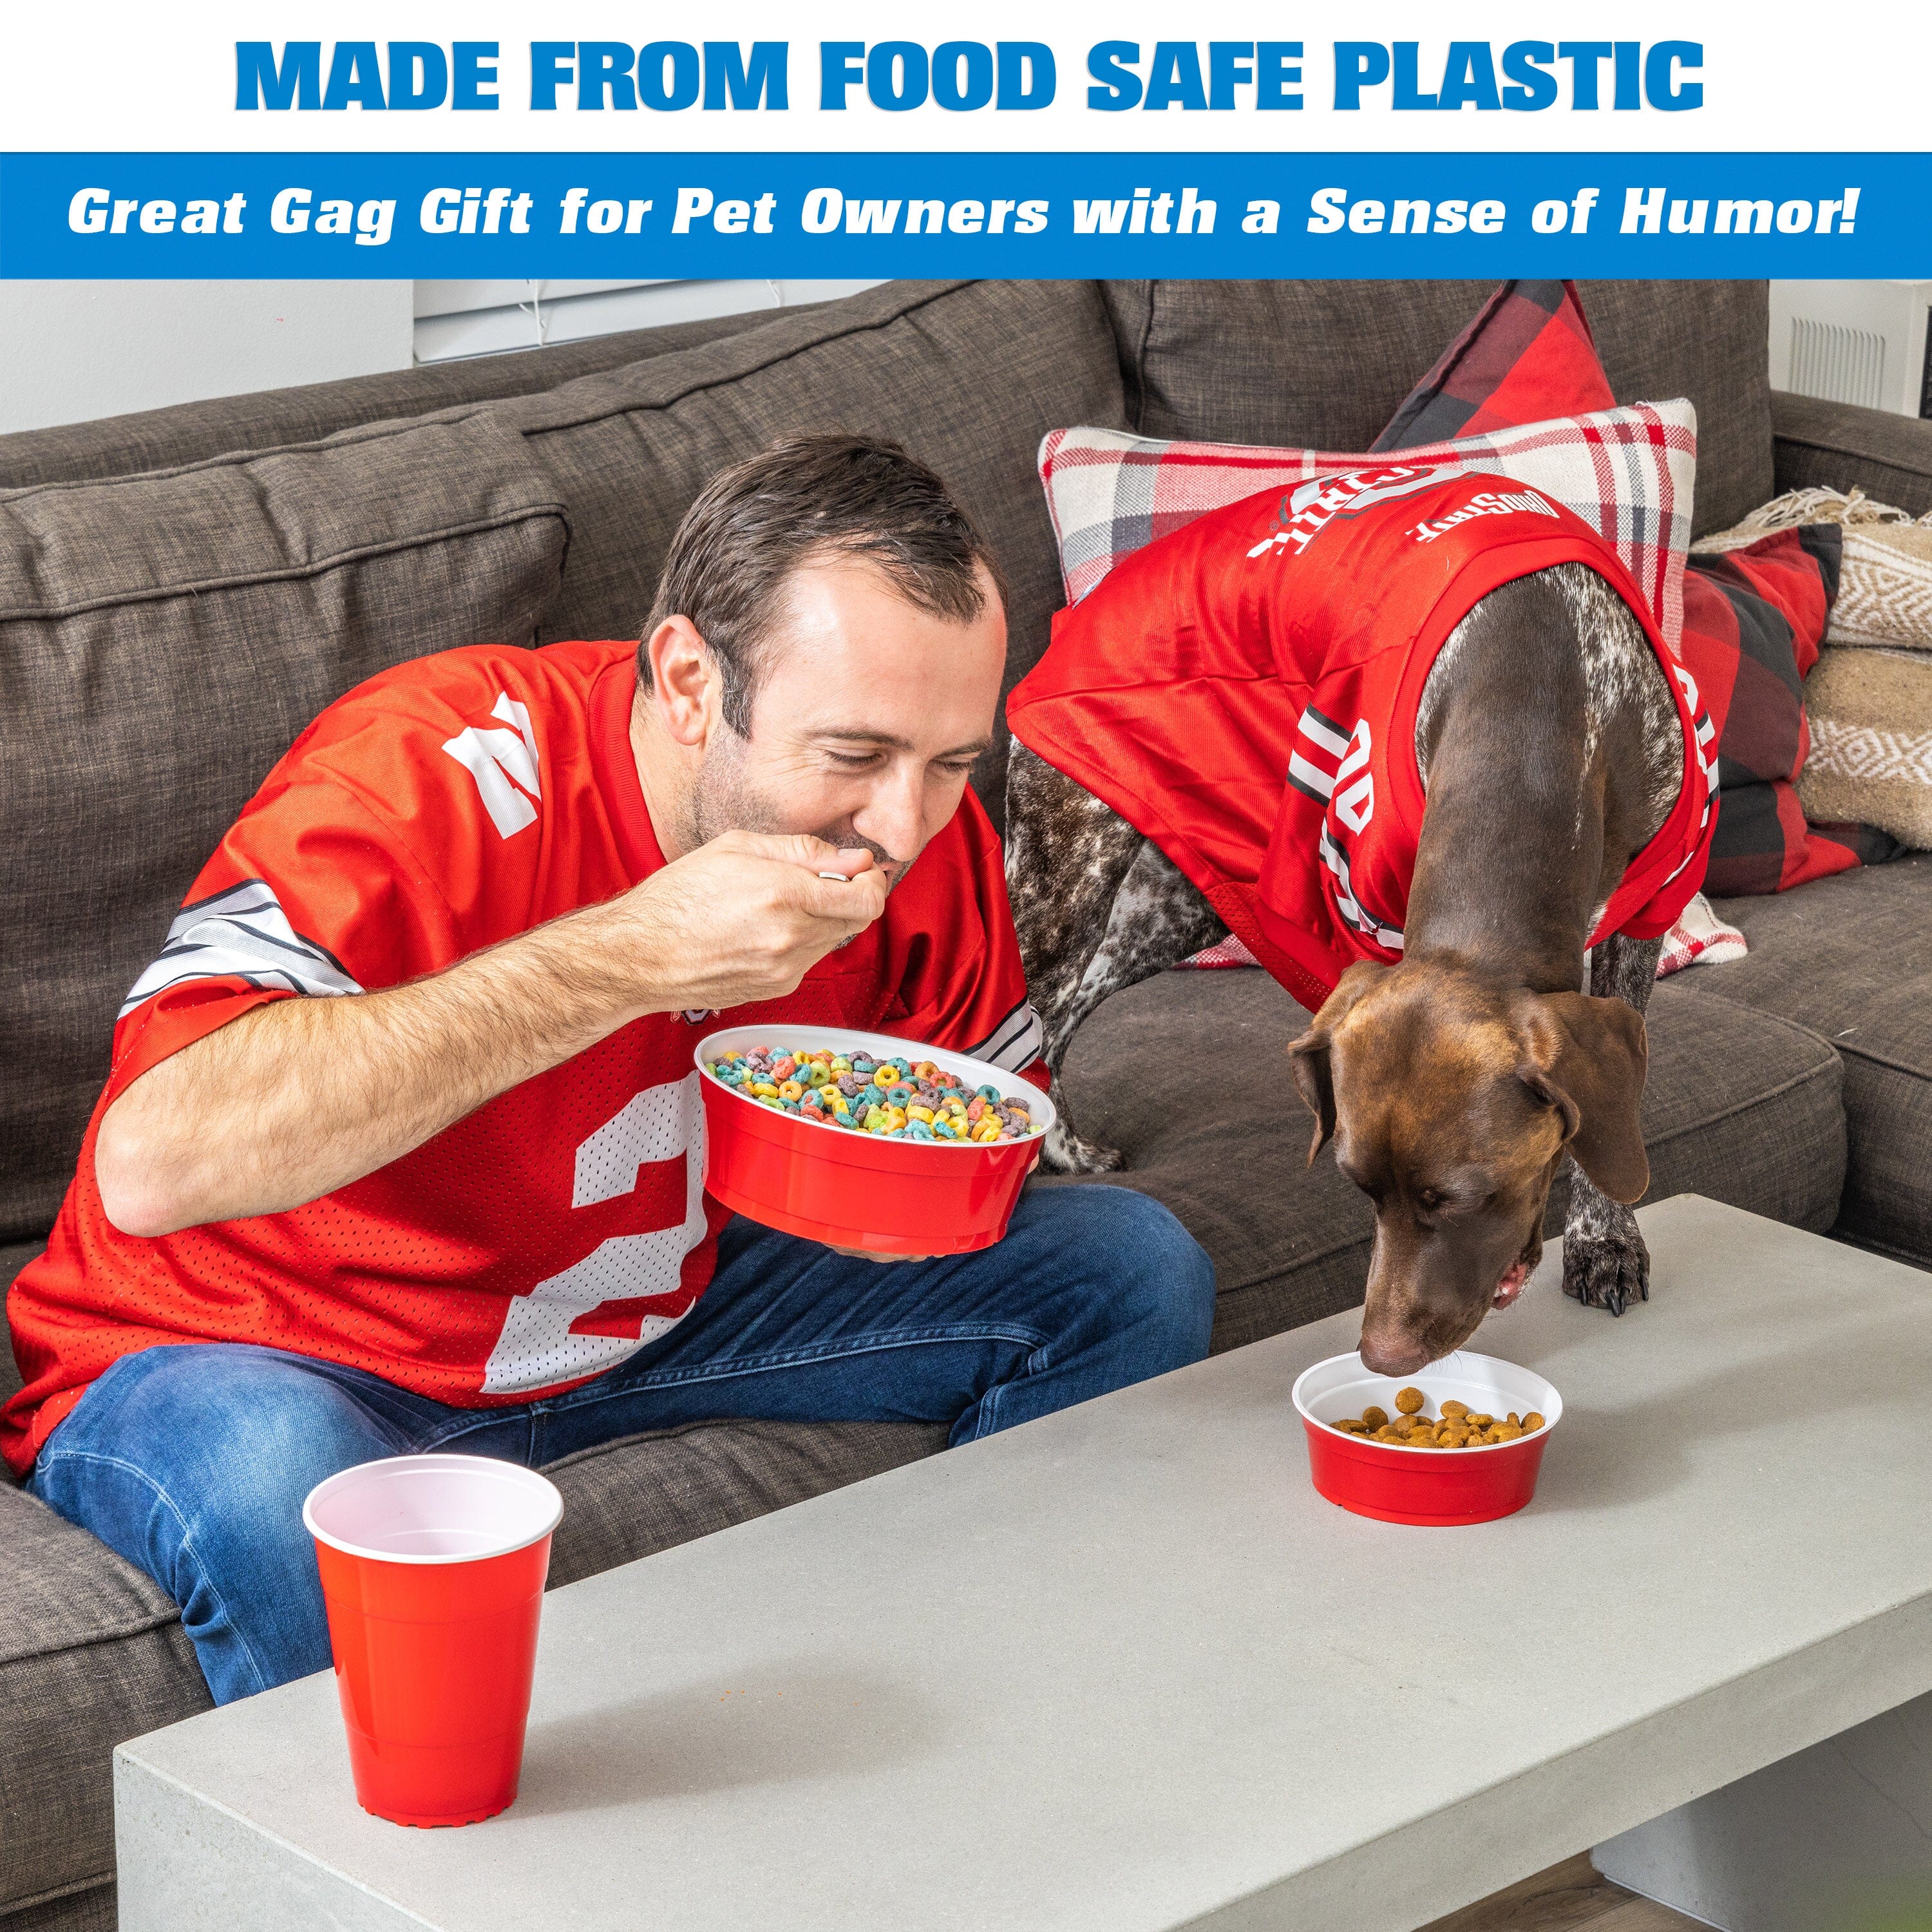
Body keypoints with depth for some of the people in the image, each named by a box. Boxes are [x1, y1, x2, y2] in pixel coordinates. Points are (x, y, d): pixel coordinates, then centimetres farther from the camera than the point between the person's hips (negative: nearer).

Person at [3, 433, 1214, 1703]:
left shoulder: (917, 821, -13)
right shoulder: (436, 775, -32)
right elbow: (149, 1164, -46)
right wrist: (631, 954, -45)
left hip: (649, 1313, 6)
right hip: (276, 1359, -6)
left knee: (1132, 1273, -4)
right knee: (290, 1496, -41)